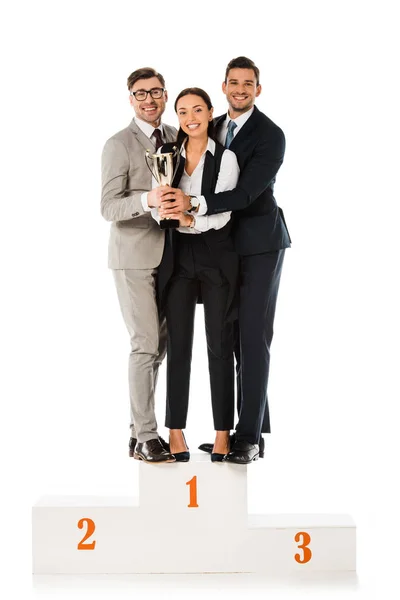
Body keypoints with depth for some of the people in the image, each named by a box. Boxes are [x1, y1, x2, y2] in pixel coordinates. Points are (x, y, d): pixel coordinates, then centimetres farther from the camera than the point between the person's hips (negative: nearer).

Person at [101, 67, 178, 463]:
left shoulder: (177, 138, 11)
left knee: (158, 345, 10)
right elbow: (109, 208, -15)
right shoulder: (119, 145, -8)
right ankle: (145, 438, 1)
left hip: (167, 255, 6)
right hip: (134, 257, -6)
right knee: (146, 345, -8)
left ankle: (140, 429, 21)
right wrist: (147, 200, -31)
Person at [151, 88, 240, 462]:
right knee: (178, 344, 5)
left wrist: (190, 218, -30)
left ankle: (223, 434, 10)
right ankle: (176, 432, 13)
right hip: (177, 255, 2)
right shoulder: (166, 154, 5)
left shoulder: (226, 158, -4)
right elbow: (158, 207, 2)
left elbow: (222, 214, -13)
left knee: (219, 344, 2)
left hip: (216, 256, -2)